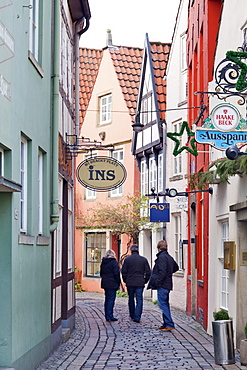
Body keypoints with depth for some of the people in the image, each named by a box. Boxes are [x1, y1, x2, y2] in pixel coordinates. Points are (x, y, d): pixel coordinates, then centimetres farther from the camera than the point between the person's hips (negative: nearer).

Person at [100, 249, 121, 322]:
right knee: (111, 299, -5)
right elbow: (116, 274, -13)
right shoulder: (114, 262, -11)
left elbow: (101, 273, 17)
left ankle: (107, 316, 16)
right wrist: (118, 283, -4)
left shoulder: (103, 262, 12)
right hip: (112, 284, -7)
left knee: (107, 299, 13)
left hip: (105, 283, 7)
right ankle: (109, 316, -6)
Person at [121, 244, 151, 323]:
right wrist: (145, 281, 14)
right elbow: (148, 272, 3)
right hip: (140, 283, 0)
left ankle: (132, 316, 25)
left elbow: (123, 272, -1)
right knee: (139, 300, 0)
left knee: (131, 299, 15)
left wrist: (125, 281, 13)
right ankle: (137, 317, -11)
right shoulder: (144, 260, 0)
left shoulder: (127, 259, -2)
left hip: (130, 283, 1)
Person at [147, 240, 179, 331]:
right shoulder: (169, 257, 15)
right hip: (168, 284, 10)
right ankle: (166, 324, 20)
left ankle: (169, 324, -12)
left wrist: (157, 282, -18)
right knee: (165, 304, 15)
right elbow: (176, 267, 32)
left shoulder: (162, 257, -14)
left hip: (162, 285, -9)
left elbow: (162, 272, -22)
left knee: (163, 304, -9)